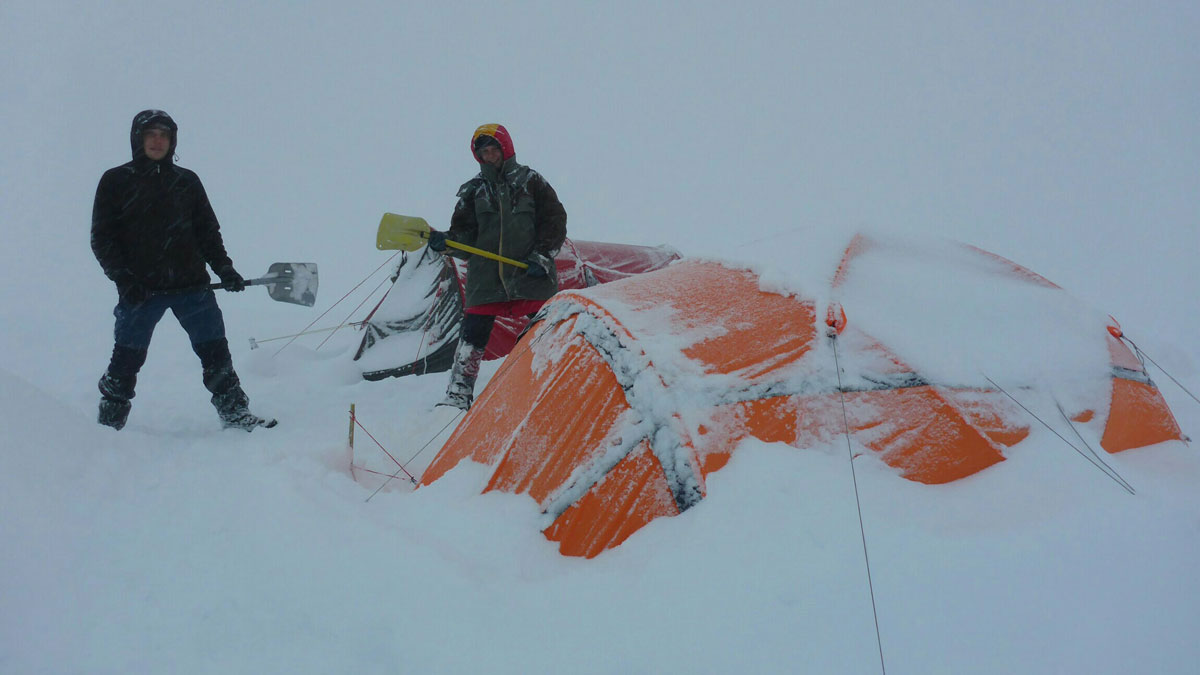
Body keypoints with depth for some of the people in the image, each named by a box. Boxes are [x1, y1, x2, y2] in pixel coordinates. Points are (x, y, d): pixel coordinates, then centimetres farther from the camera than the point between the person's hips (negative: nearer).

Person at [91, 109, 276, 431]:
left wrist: (223, 267, 2)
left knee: (215, 351, -2)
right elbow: (102, 238, 2)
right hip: (140, 289, -2)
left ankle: (236, 415, 6)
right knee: (126, 360, 1)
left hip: (191, 285, 2)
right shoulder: (116, 182, 4)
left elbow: (207, 232, 16)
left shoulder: (187, 182, 11)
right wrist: (123, 278, -10)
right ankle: (109, 425, 14)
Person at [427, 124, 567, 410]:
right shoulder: (473, 191, 12)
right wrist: (446, 241, -12)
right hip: (486, 277, 2)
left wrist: (542, 256, -6)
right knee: (473, 335, -4)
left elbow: (555, 221, 5)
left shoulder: (530, 181, 6)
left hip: (530, 276, -1)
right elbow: (466, 235, 9)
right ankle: (458, 395, 3)